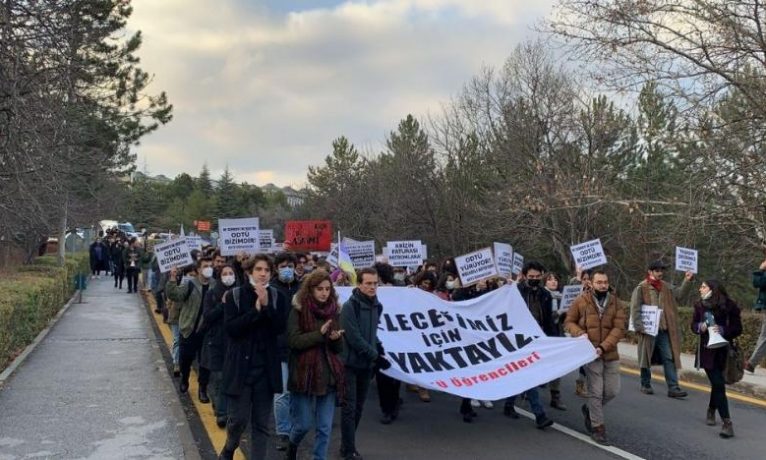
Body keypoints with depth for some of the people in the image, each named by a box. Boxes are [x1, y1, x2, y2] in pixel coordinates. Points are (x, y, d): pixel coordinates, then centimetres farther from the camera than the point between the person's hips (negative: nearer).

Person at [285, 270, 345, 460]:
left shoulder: (334, 311, 7)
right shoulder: (298, 310, -5)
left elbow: (340, 348, 9)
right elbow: (293, 341, -15)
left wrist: (336, 338, -13)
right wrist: (319, 334, -22)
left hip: (328, 376, 4)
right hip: (304, 375, -4)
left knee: (325, 428, 5)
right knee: (304, 424, 5)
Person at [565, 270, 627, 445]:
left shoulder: (616, 303, 2)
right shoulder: (581, 301, -3)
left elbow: (619, 328, -6)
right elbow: (569, 321, 5)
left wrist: (604, 346, -18)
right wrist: (579, 333, -16)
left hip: (610, 353, 3)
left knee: (612, 391, 8)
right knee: (596, 392, -2)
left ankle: (589, 409, 35)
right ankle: (598, 428, 10)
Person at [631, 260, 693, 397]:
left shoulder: (665, 287, 12)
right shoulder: (641, 288, -7)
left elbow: (679, 295, 10)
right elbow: (635, 309, -11)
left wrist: (687, 281, -2)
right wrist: (640, 327, -18)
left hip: (664, 330, 5)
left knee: (669, 358, 0)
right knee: (647, 357, 7)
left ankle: (673, 388, 1)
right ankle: (645, 385, 21)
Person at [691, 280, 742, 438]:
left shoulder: (729, 306, -7)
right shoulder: (700, 305, 1)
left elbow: (737, 329, -5)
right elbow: (694, 325, 10)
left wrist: (723, 330, -22)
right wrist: (700, 327, -12)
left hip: (722, 351, -1)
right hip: (707, 350, 1)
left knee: (717, 384, 10)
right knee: (718, 384, -7)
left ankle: (711, 410, 38)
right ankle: (727, 423, -6)